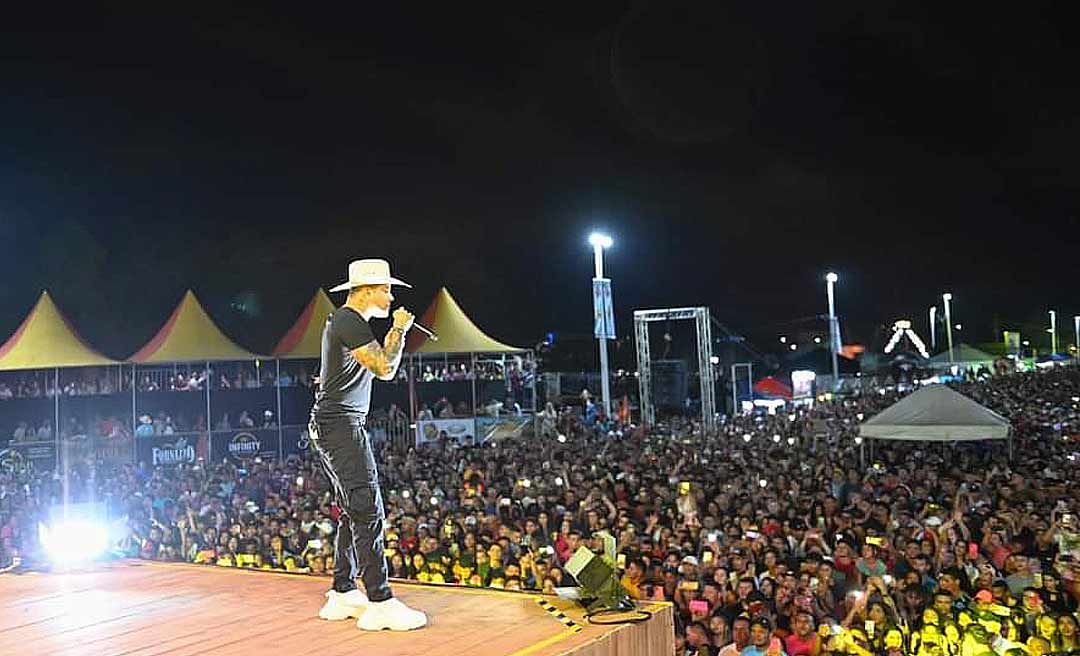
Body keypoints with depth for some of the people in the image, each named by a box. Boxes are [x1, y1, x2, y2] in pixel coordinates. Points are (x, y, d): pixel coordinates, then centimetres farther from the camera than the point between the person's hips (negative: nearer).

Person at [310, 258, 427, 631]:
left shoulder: (343, 320, 20)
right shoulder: (350, 322, -13)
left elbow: (376, 365, 25)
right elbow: (386, 370, -18)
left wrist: (394, 333, 16)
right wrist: (400, 329, -4)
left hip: (334, 426, 11)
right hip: (341, 425, -11)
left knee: (352, 512, 12)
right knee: (368, 513, -13)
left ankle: (342, 594, 17)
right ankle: (380, 603, -13)